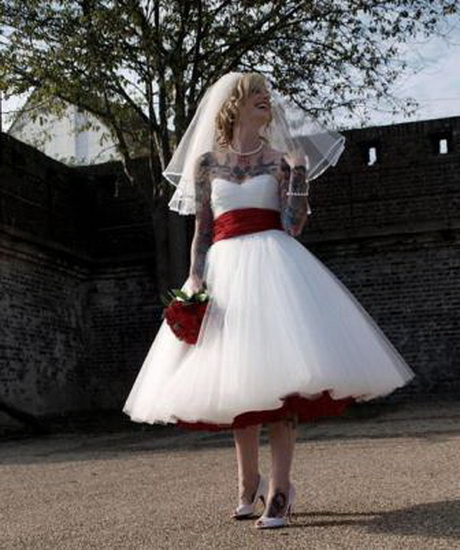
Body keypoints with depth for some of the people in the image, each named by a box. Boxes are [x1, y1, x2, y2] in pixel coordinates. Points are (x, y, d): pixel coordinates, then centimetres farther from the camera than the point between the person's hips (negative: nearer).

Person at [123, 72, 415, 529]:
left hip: (272, 264, -1)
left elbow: (293, 225, 1)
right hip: (224, 269, 2)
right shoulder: (206, 162, 11)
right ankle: (248, 485, 19)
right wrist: (195, 278, -5)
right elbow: (201, 231, 9)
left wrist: (299, 173, -8)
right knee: (236, 380, 5)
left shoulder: (280, 158, 10)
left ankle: (278, 492, -11)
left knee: (278, 375, -12)